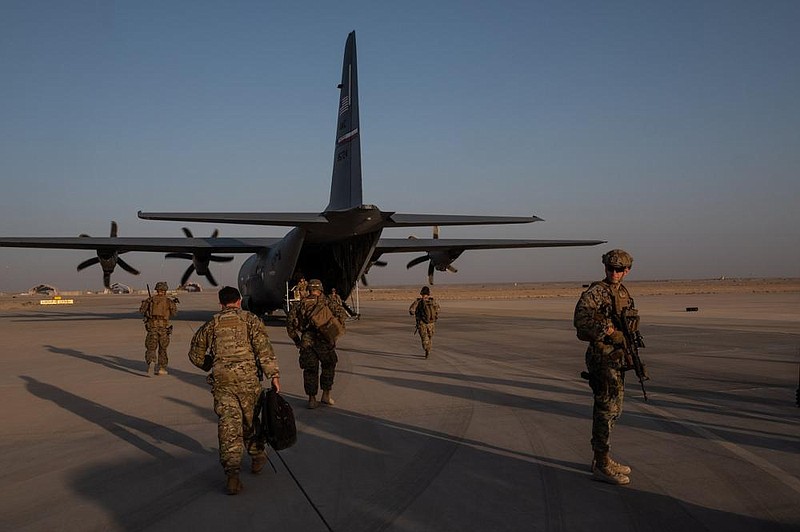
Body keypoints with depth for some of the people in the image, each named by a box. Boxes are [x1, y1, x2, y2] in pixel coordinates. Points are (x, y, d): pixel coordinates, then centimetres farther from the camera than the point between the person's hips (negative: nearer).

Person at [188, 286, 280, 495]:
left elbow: (195, 354, 16)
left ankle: (231, 472, -12)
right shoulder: (250, 320, 5)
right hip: (247, 378, -1)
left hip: (221, 380, 1)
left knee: (228, 424, -1)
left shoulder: (212, 324, 13)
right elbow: (264, 348, -8)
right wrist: (274, 374, -9)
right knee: (251, 419, 17)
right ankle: (257, 458, 35)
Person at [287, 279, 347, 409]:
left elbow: (290, 321, 6)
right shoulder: (325, 302, 5)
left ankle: (312, 399, 12)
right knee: (328, 366, 16)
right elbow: (340, 311, -7)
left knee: (310, 370, 10)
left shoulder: (300, 304, 10)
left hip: (306, 341, 2)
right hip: (323, 340, -2)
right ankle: (326, 395, 18)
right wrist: (338, 328, 0)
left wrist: (296, 339, 12)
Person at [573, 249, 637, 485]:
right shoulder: (596, 292, -13)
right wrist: (607, 330, -32)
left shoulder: (624, 293, 14)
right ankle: (602, 465, 0)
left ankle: (602, 458, 27)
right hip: (602, 357, -9)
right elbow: (581, 318, -27)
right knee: (606, 408, -7)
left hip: (617, 358, 9)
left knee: (613, 408, 15)